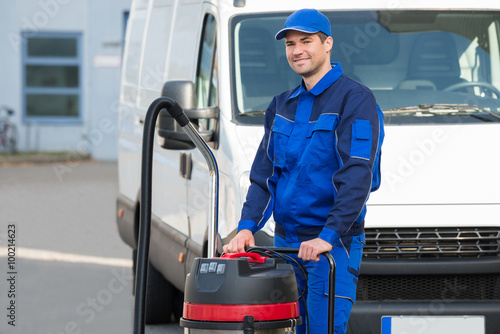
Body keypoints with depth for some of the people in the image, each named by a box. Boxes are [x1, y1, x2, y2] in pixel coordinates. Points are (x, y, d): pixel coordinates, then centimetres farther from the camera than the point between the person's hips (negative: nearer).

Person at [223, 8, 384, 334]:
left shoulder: (355, 99, -8)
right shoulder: (282, 106, 15)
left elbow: (357, 176, -17)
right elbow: (263, 174, 14)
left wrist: (328, 236, -25)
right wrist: (247, 227, -2)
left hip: (334, 244, -7)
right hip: (285, 242, 7)